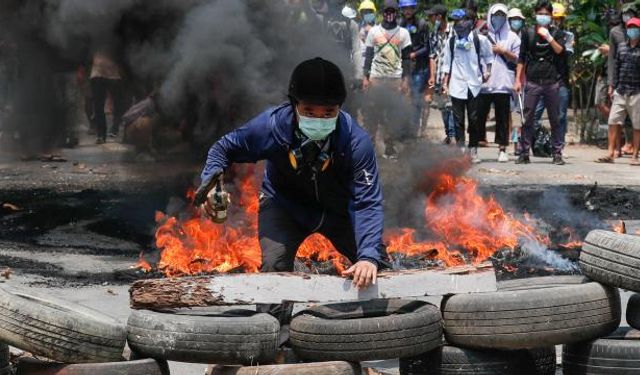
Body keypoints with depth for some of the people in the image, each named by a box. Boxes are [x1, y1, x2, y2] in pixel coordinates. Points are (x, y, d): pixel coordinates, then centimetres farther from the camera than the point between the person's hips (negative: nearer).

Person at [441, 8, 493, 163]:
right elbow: (447, 64, 9)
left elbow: (488, 57, 11)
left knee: (474, 119, 3)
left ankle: (473, 150, 12)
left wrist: (487, 71, -1)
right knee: (458, 120, 0)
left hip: (474, 85, -2)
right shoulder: (451, 41, 6)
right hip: (456, 85, 2)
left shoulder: (480, 40, -1)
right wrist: (445, 83, 5)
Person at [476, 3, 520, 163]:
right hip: (483, 83, 0)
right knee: (479, 115, 1)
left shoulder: (512, 37, 11)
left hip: (503, 83, 0)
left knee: (502, 117, 1)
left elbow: (517, 58, 7)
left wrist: (503, 51, -5)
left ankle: (502, 149, 5)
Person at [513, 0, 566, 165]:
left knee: (555, 119, 3)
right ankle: (524, 153, 4)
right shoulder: (528, 33, 8)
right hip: (532, 82, 0)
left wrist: (548, 36, -17)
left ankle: (557, 153, 8)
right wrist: (518, 80, 3)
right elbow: (521, 58, 9)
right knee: (528, 119, -1)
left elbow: (560, 51, -8)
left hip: (551, 82, 0)